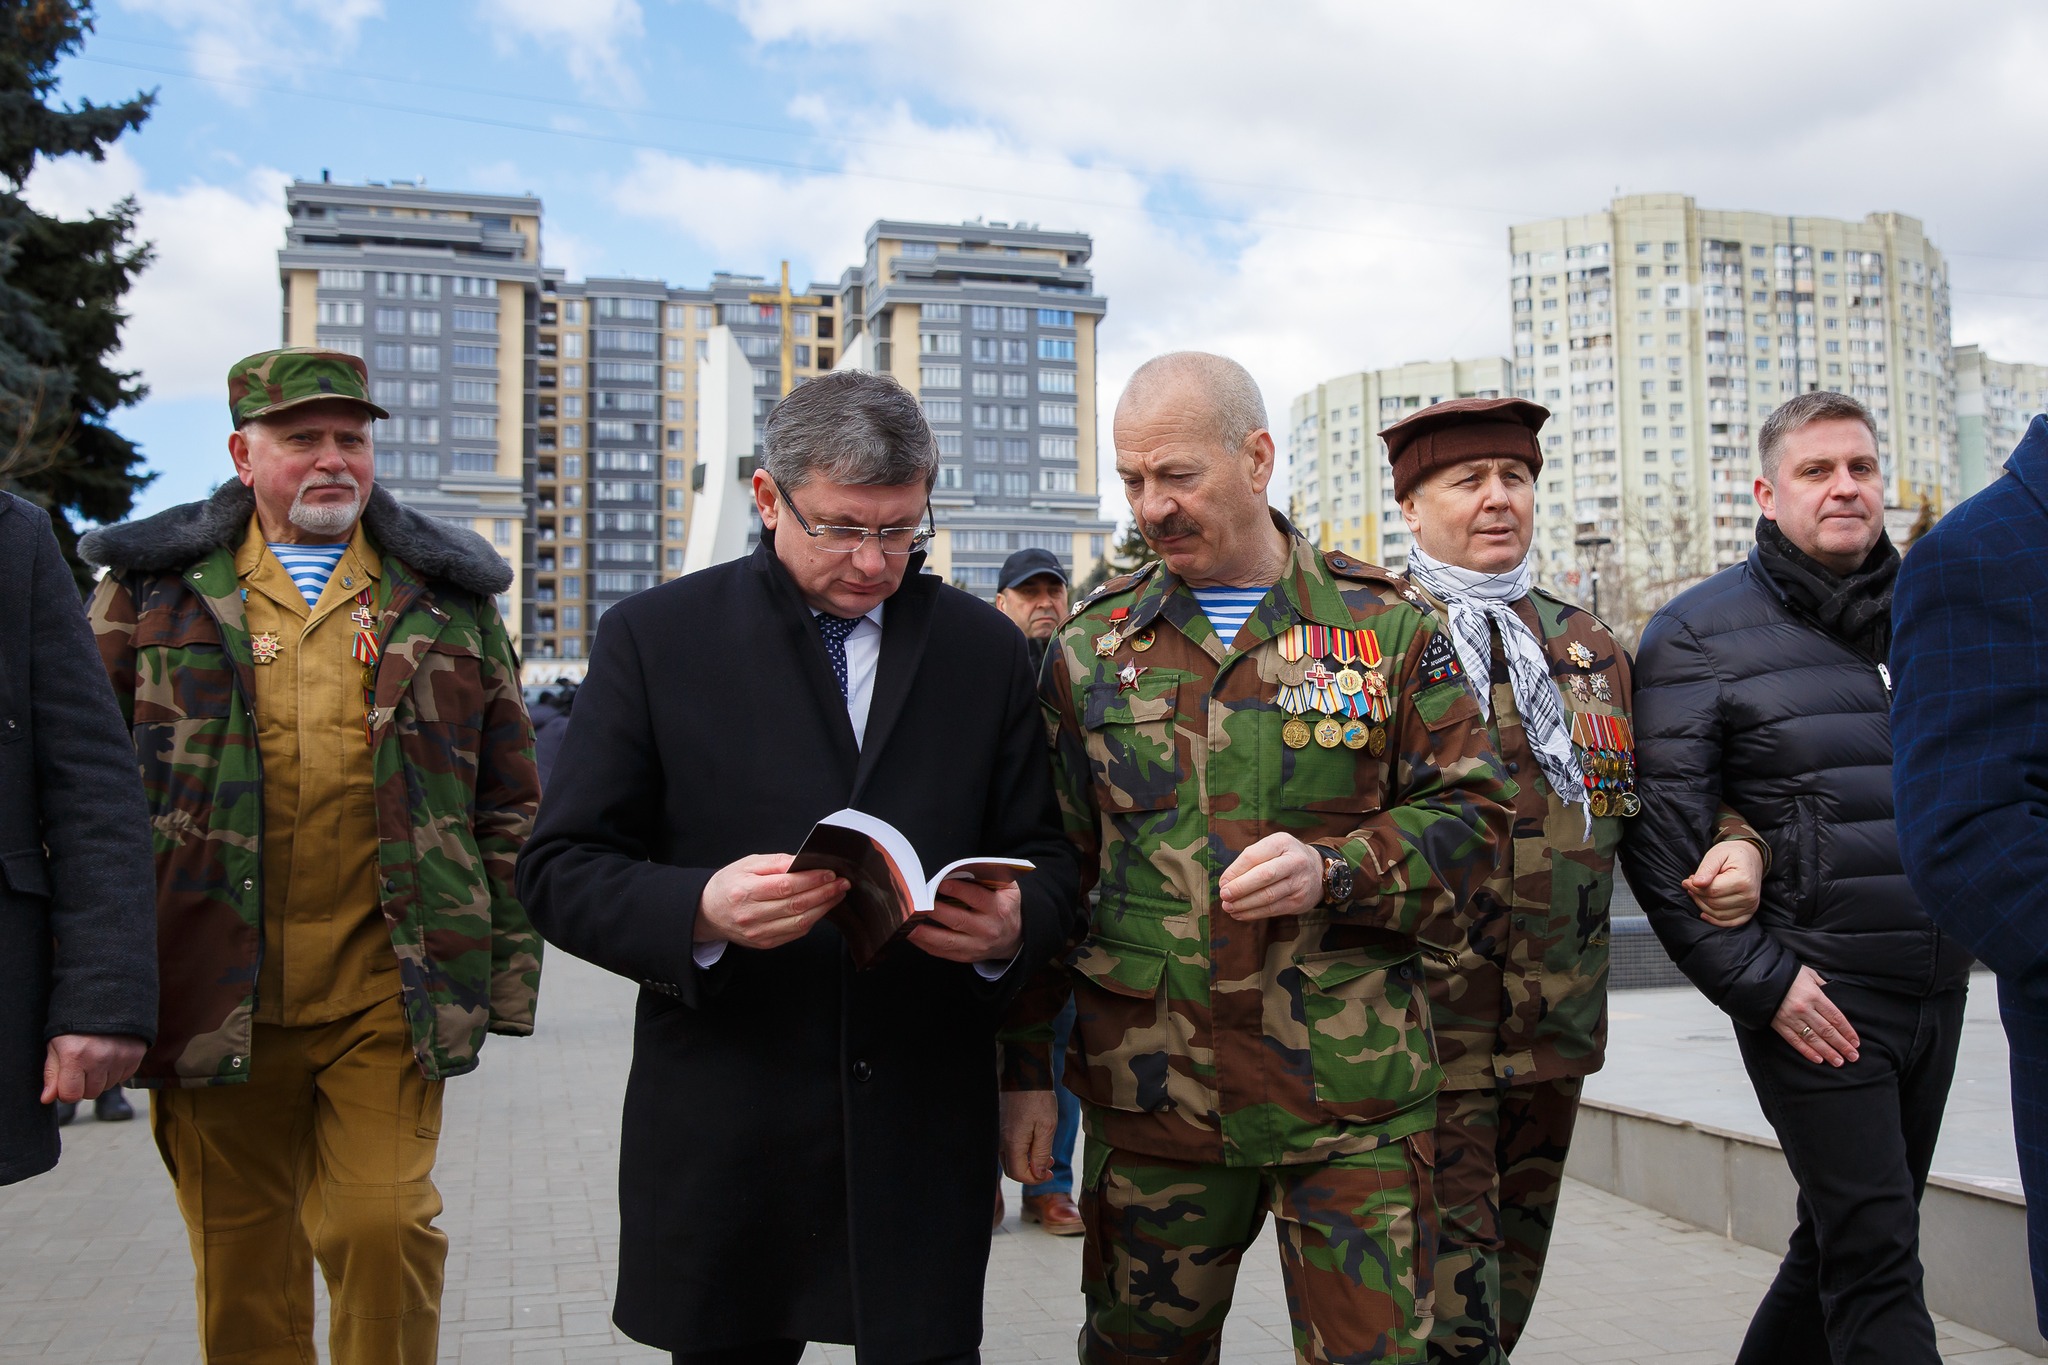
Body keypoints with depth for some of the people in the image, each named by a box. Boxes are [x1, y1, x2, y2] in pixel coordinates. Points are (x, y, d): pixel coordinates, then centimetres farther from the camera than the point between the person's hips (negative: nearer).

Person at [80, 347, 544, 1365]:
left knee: (384, 1222, -7)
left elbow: (510, 797, 10)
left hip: (390, 992, 0)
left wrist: (509, 970, 5)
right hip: (213, 995, 1)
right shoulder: (154, 590, 9)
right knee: (242, 1262, 9)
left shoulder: (448, 596, 10)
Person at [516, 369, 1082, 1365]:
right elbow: (560, 871, -2)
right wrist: (699, 909, -21)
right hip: (721, 1142, -1)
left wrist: (1012, 925, -14)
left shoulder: (986, 647, 7)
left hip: (925, 1137, 1)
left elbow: (1048, 859, 9)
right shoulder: (653, 636, 1)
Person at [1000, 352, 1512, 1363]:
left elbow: (1471, 815, 2)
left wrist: (1334, 871, -17)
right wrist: (1024, 1066, 7)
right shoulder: (1090, 648, 7)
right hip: (1149, 1091, 2)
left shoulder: (1389, 626, 2)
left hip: (1352, 1096, -1)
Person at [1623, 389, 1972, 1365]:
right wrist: (1756, 979, -14)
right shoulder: (1702, 633, -6)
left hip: (1935, 987, 6)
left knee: (1846, 1238, 15)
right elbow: (1658, 835, -12)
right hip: (1812, 993, -6)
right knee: (1873, 1254, -4)